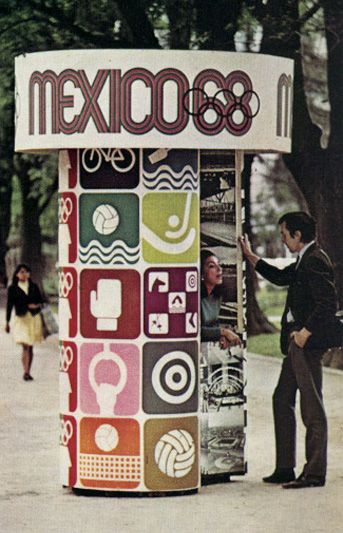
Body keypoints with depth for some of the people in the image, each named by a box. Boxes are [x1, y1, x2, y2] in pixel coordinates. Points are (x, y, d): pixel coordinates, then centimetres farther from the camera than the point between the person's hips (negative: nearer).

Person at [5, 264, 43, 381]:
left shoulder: (33, 287, 9)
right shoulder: (13, 289, 2)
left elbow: (40, 301, 13)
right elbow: (9, 306, 3)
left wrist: (37, 305, -10)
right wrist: (7, 322, 2)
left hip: (34, 318, 3)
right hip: (21, 318, -3)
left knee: (30, 347, 7)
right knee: (25, 347, -14)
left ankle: (28, 372, 15)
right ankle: (26, 372, -15)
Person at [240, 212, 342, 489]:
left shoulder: (315, 260, -15)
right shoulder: (305, 260, 16)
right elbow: (281, 277, 33)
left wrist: (305, 332, -19)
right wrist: (250, 256, 32)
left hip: (308, 342, -11)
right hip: (297, 342, 11)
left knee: (312, 407, -6)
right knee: (282, 399, 15)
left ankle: (314, 473, -2)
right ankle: (285, 469, 20)